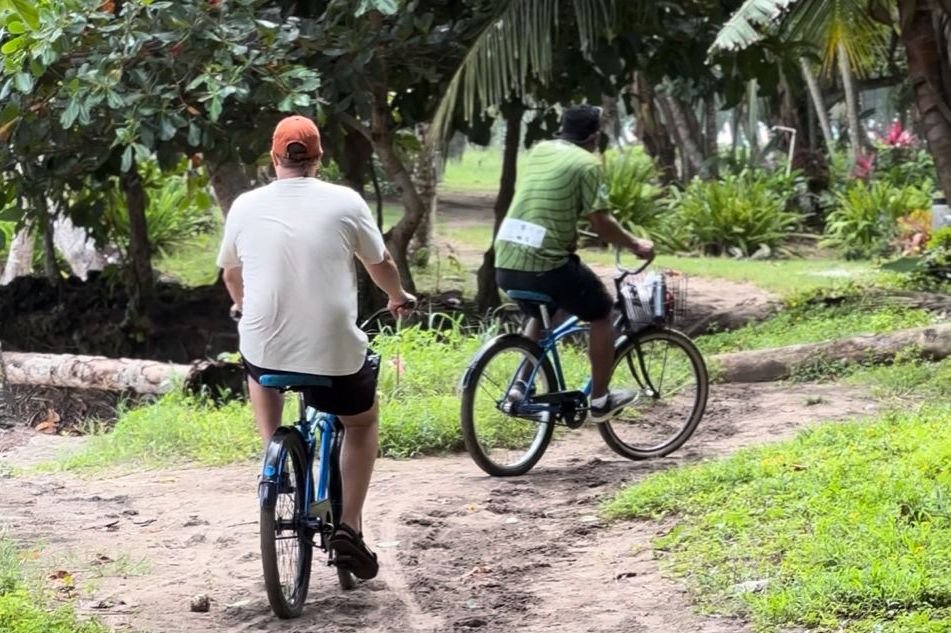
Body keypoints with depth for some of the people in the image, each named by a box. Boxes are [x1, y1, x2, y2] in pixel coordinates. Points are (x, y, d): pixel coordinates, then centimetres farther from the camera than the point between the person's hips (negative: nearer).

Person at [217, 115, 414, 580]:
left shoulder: (246, 206, 3)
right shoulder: (345, 202, -3)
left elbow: (231, 275, 19)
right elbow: (380, 265, 10)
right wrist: (398, 298, 33)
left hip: (266, 348, 2)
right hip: (334, 351, -2)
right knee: (362, 422, 25)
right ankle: (349, 528, 12)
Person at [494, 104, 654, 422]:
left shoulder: (538, 151, 17)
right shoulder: (587, 163, -3)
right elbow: (601, 223, -8)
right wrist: (635, 245, 8)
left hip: (506, 261, 7)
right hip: (546, 263, -7)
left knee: (540, 312, 34)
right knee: (601, 313, 15)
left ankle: (522, 385, 25)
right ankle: (599, 400, 18)